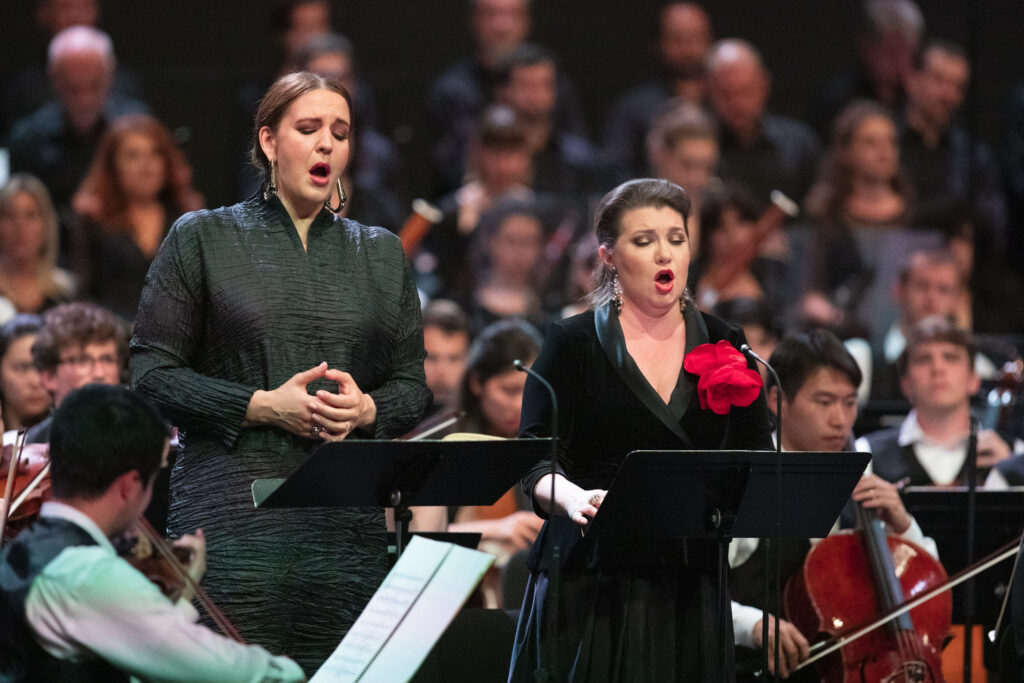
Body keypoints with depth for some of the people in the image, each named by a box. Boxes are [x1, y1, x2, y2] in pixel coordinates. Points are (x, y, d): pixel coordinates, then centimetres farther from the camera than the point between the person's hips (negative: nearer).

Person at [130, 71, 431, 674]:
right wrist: (263, 404, -10)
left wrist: (366, 409, -6)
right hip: (234, 515, -3)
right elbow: (152, 375, 1)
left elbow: (413, 386, 17)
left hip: (349, 529, 3)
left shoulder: (381, 254, 17)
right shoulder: (203, 239, 7)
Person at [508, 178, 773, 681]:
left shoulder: (725, 348, 11)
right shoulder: (572, 345, 2)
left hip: (690, 590, 3)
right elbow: (535, 460, -6)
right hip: (590, 586, -3)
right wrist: (573, 498, -28)